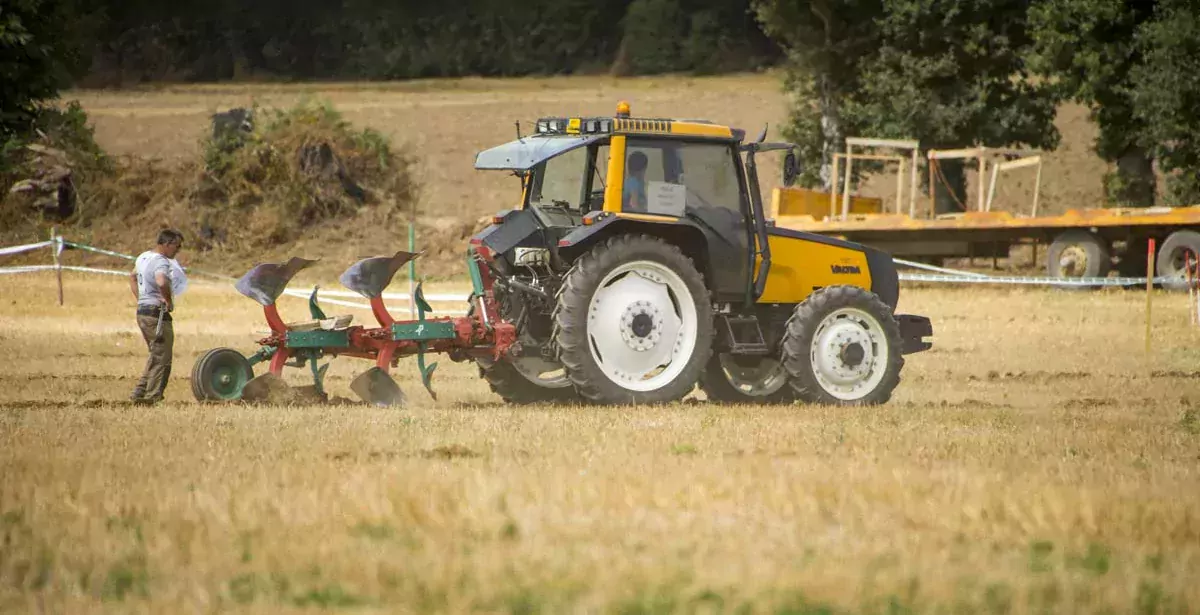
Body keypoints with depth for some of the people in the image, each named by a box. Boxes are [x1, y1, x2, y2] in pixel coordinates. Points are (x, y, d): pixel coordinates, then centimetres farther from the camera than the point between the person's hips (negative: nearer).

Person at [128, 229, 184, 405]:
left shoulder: (144, 257, 13)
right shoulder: (161, 262, -18)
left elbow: (133, 277, 31)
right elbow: (162, 282, -39)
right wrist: (169, 301, -22)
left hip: (142, 310, 9)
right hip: (157, 314, -9)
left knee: (155, 356, 20)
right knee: (162, 359, -1)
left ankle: (139, 393, 18)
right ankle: (152, 397, 0)